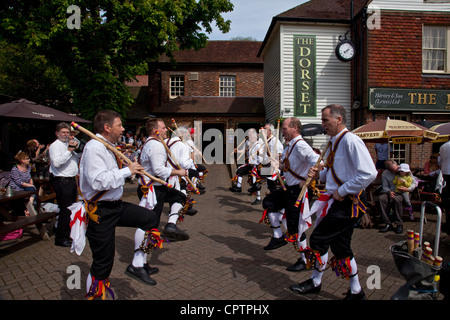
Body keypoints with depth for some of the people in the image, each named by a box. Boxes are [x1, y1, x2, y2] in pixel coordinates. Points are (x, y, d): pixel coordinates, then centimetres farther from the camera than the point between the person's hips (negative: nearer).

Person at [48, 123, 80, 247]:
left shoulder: (69, 144, 17)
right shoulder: (55, 145, -9)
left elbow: (77, 159, 21)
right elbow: (56, 162, -23)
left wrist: (76, 149, 5)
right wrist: (69, 151, -19)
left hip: (71, 180, 9)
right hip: (62, 181, -9)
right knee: (65, 210, -7)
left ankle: (68, 234, 31)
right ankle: (60, 238, 5)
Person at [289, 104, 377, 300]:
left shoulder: (350, 141, -17)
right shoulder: (334, 143, 12)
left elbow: (369, 173, -26)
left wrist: (341, 191, -21)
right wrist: (318, 174, 4)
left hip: (346, 202, -9)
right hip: (337, 201, 10)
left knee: (318, 239, -3)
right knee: (340, 247, 15)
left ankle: (315, 282, 19)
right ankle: (356, 291, 32)